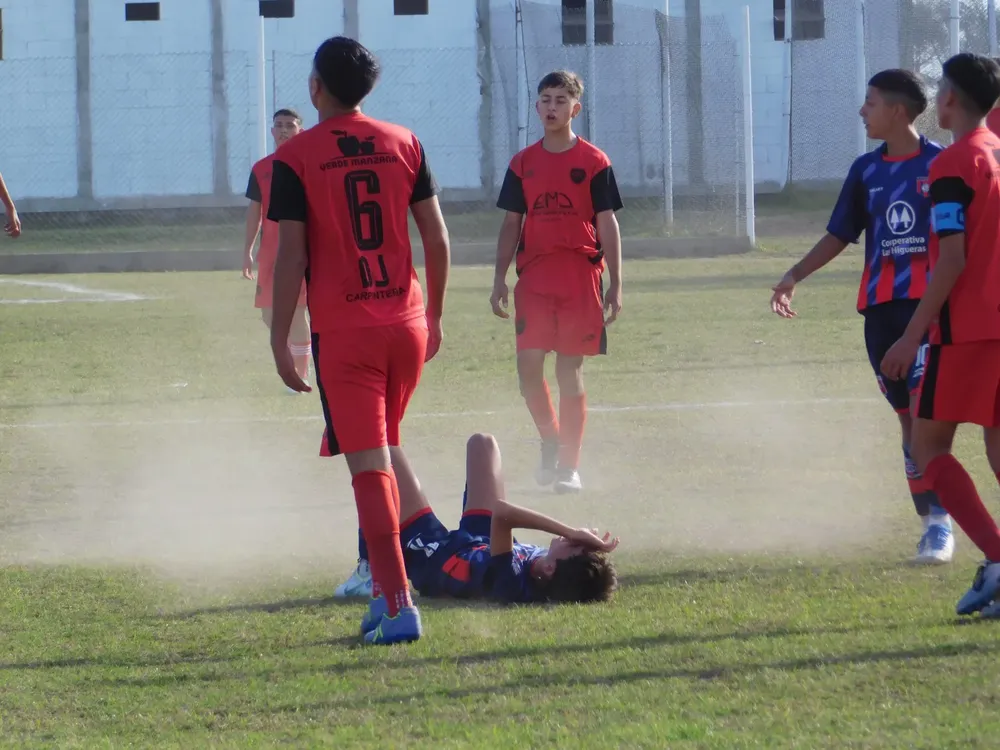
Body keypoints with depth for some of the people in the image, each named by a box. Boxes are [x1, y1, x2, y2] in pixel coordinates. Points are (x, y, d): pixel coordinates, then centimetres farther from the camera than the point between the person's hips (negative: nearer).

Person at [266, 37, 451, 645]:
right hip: (407, 325, 4)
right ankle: (383, 581, 21)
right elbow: (437, 240, 7)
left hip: (342, 332, -4)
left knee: (370, 467, -6)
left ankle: (399, 606, -14)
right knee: (386, 454, 21)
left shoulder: (295, 159, -7)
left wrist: (280, 339, -2)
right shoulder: (404, 144, 6)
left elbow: (291, 256, -9)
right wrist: (434, 316, 19)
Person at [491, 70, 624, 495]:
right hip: (533, 277, 2)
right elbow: (511, 225, 14)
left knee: (570, 370, 0)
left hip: (581, 276, -2)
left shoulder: (594, 162, 1)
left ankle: (569, 465, 7)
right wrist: (499, 280, 7)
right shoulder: (523, 164, 10)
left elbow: (607, 225, 1)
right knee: (528, 365, -7)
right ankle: (550, 441, 17)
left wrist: (615, 284, -3)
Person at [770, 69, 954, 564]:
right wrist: (796, 275, 9)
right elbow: (840, 235, 18)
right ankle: (932, 521, 12)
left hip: (929, 301, -5)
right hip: (880, 305, 5)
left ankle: (939, 521, -14)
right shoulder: (866, 170, 12)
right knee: (907, 416, 7)